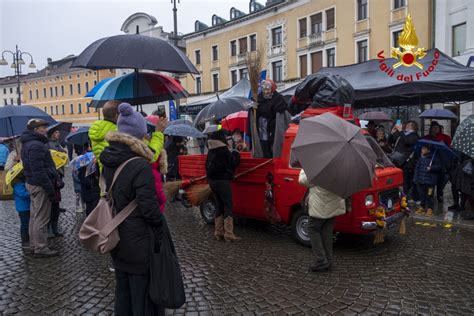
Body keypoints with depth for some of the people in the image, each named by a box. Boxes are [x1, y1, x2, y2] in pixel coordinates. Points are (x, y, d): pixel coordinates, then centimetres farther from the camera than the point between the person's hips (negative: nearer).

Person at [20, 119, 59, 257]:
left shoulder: (28, 143, 14)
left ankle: (34, 245, 29)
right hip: (40, 185, -11)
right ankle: (40, 248, 4)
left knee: (34, 216, 18)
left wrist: (51, 184, 19)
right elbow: (39, 171, -24)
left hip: (32, 183, 11)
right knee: (41, 218, -3)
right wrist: (50, 189, -21)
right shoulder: (36, 145, -19)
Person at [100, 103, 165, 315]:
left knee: (122, 287, 22)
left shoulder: (107, 161, 1)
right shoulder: (140, 166, -23)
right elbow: (149, 206, -23)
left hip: (116, 238, 8)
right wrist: (160, 228, -9)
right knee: (142, 291, 8)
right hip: (138, 242, -7)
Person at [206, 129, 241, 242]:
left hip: (212, 180, 8)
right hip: (222, 180, -8)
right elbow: (233, 163, -15)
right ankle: (229, 233, -6)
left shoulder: (211, 151, 11)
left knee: (219, 205, 15)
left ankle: (218, 231, 18)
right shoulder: (223, 150, -15)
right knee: (228, 206, -4)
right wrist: (236, 154, 5)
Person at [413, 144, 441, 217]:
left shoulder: (434, 158, -7)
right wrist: (415, 179, 11)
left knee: (429, 195, -1)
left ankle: (429, 209, 10)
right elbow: (417, 168, 13)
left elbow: (439, 167, -7)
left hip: (430, 181, -5)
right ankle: (422, 207, 27)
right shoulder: (420, 158, 7)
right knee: (421, 194, 14)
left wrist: (431, 168, -22)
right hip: (420, 181, 5)